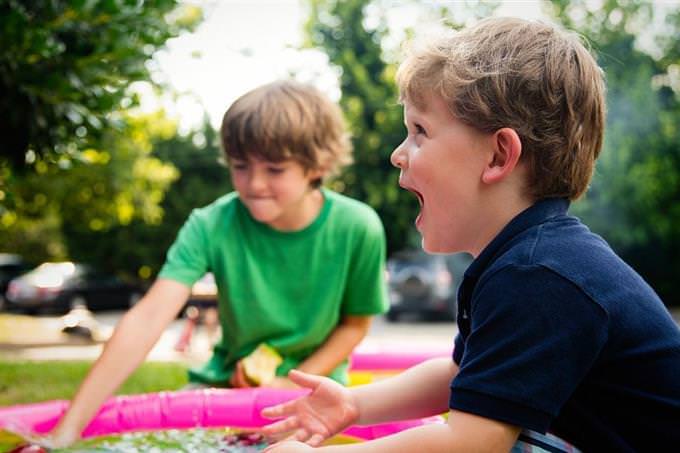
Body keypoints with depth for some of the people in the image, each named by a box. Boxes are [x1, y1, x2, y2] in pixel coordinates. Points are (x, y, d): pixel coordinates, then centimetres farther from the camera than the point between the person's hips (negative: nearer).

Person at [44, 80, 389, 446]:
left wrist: (293, 384, -16)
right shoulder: (212, 226, -18)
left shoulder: (357, 229, -18)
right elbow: (147, 319, -29)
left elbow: (355, 323, -2)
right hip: (230, 380, 1)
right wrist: (67, 430, -37)